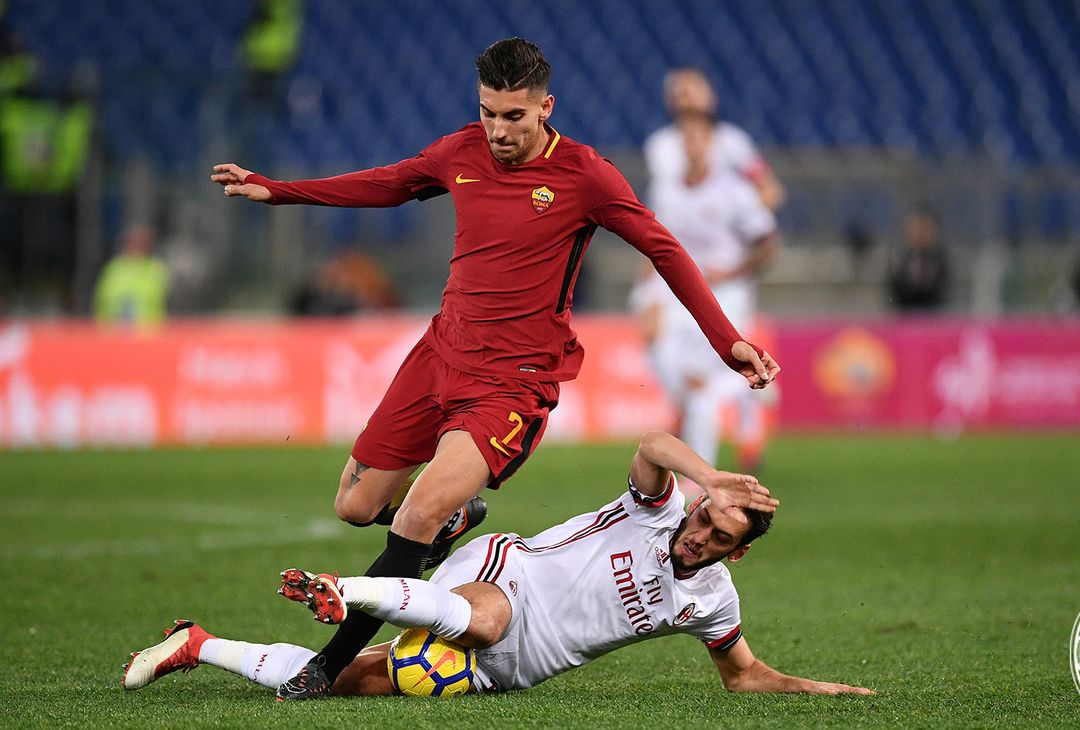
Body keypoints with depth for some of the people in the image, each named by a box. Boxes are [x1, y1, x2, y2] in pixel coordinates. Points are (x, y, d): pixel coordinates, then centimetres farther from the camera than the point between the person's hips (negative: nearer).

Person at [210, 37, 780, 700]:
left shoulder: (584, 175, -11)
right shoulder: (462, 152, 3)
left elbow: (665, 251, -1)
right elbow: (388, 185, 23)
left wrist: (727, 340, -7)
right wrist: (274, 190, 23)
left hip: (516, 379, -6)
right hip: (442, 350, 6)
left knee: (418, 519, -22)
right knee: (356, 507, 7)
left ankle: (327, 669, -16)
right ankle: (454, 516, 38)